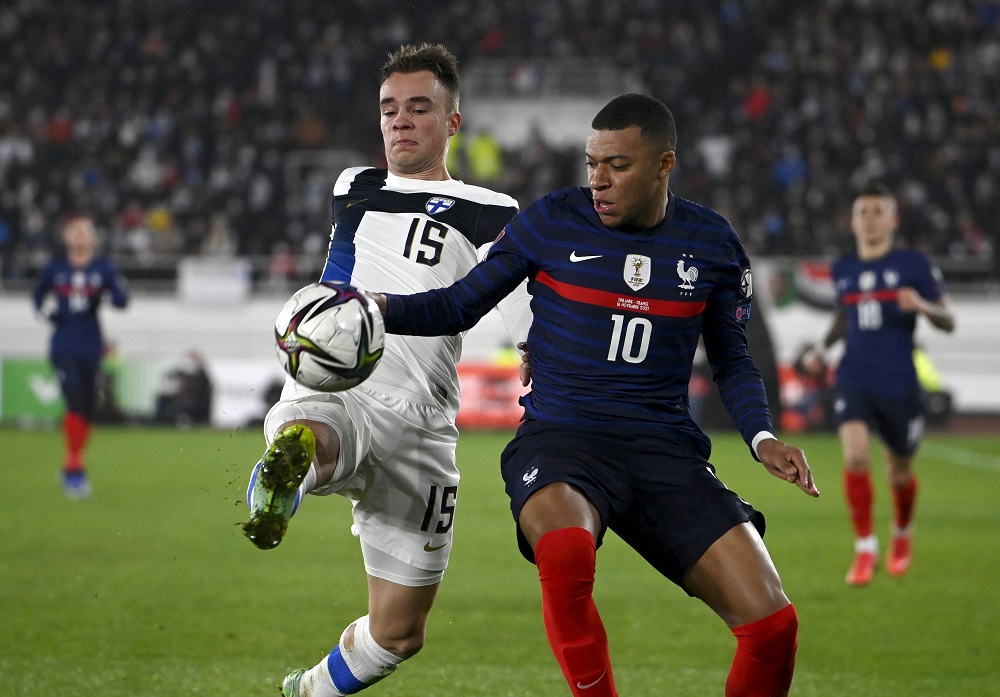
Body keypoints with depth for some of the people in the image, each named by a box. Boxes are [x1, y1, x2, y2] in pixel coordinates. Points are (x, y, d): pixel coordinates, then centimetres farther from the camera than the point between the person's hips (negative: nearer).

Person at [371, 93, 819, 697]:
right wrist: (382, 307, -8)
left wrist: (761, 437, 2)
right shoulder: (550, 223, 2)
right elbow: (460, 306, 9)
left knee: (772, 624, -13)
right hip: (560, 438, -2)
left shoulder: (712, 244, 8)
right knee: (565, 553, -40)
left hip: (666, 450, 3)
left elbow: (731, 358, 19)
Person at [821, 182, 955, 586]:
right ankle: (865, 548, -9)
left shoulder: (913, 265, -3)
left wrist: (922, 306, -21)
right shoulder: (842, 270, 9)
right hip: (855, 381, 2)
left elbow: (948, 322, -1)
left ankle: (902, 535, 44)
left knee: (899, 471, 12)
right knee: (855, 456, -21)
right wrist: (823, 347, 11)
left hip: (899, 384, -2)